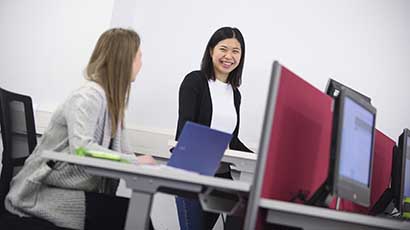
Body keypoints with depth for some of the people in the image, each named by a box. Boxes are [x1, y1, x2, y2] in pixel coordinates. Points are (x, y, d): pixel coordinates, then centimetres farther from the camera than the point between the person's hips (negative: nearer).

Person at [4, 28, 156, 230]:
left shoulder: (112, 98, 8)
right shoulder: (88, 98, -18)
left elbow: (120, 151, 4)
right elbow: (81, 148, -33)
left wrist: (140, 165, -13)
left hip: (73, 189, 7)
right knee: (129, 212, -21)